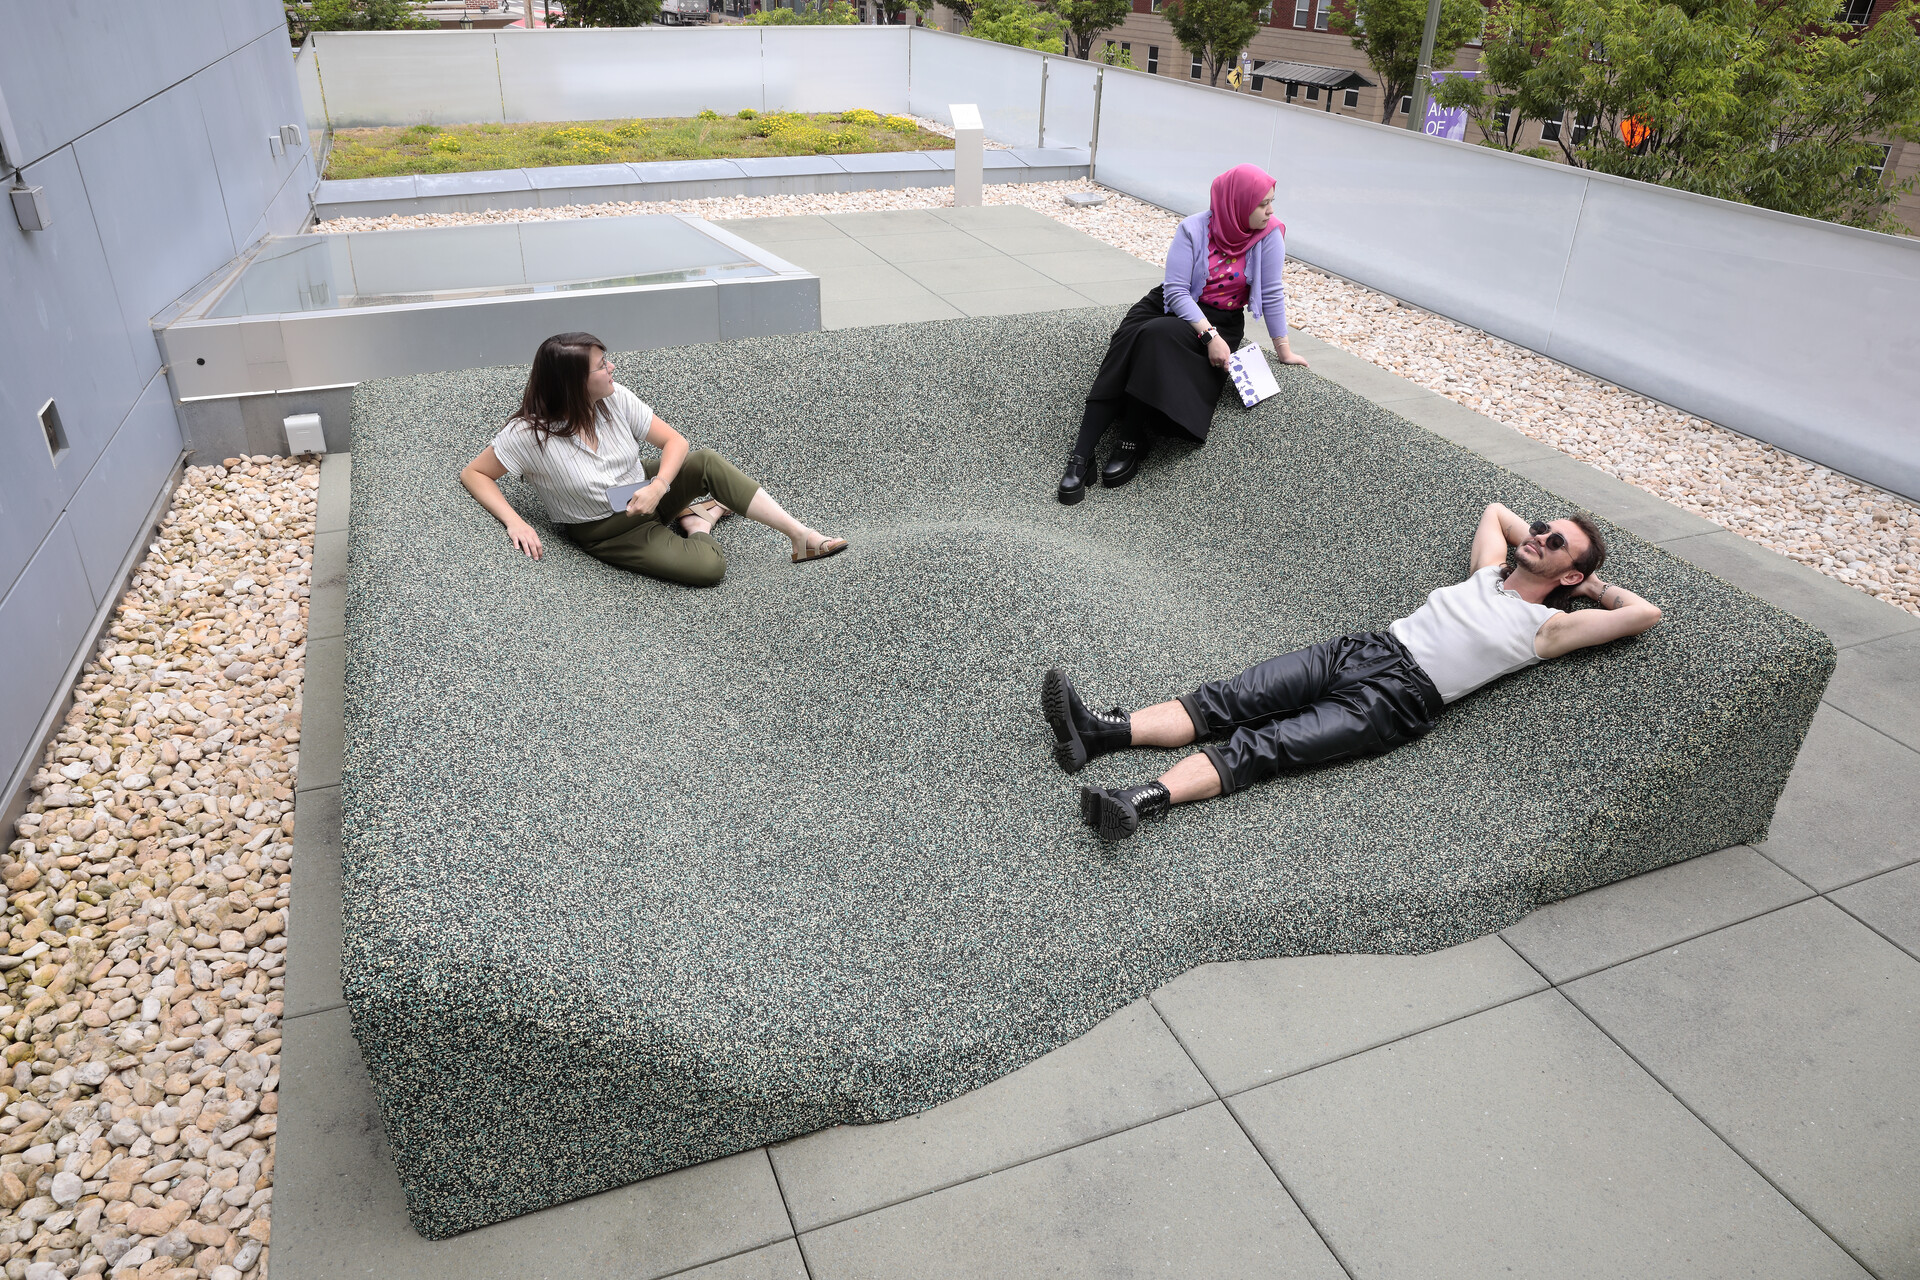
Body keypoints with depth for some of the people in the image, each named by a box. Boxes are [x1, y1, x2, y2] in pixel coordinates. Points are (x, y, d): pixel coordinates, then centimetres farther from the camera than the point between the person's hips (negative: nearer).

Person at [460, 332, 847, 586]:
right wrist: (514, 522, -29)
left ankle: (802, 536, -13)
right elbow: (473, 474, -13)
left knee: (706, 462, -27)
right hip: (607, 532, -4)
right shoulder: (529, 434, -22)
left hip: (643, 493, 4)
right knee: (708, 567, -27)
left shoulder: (615, 399, -11)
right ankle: (703, 521, 9)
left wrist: (658, 486, -26)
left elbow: (674, 440, -7)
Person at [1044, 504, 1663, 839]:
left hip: (1398, 697, -6)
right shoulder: (1490, 572, 26)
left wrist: (1593, 583, 15)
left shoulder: (1547, 626, 8)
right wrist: (1540, 538, 35)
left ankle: (1145, 799, -42)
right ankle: (1101, 732, -27)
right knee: (1230, 700, -14)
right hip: (1366, 648, 6)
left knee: (1262, 745, -26)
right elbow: (1496, 508, 43)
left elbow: (1645, 613, 1)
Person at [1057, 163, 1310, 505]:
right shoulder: (1194, 229, -11)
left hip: (1222, 321, -1)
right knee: (1125, 343, -29)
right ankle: (1081, 455, -35)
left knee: (1157, 338, -33)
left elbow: (1272, 295, -4)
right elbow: (1176, 290, -16)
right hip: (1175, 306, 1)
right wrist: (1209, 335, -26)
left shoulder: (1269, 235, -9)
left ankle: (1132, 442, -27)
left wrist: (1284, 350, -2)